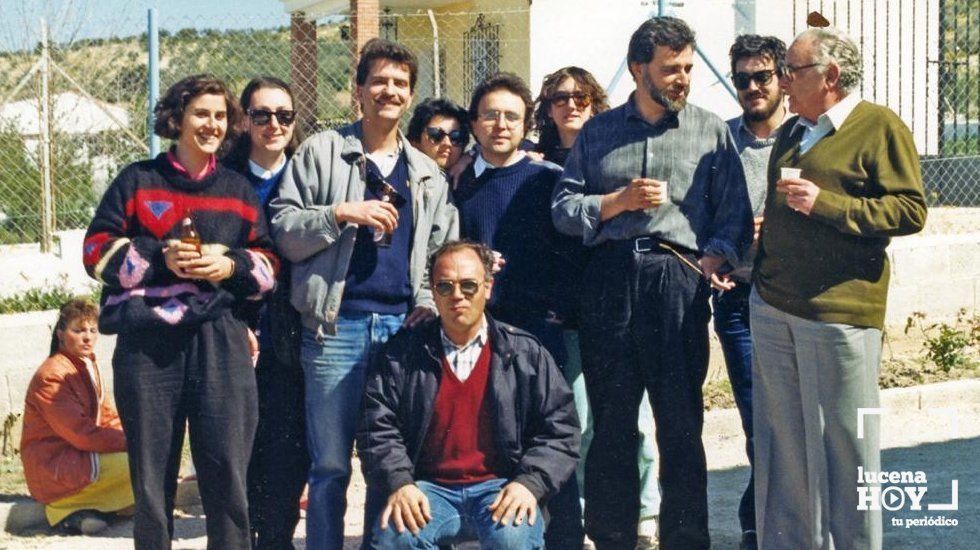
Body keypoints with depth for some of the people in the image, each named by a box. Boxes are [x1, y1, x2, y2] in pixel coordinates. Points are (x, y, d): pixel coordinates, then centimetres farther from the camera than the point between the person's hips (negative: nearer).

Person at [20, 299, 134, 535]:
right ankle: (66, 509, -10)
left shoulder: (88, 365, 12)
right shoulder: (51, 376, -17)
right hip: (53, 469, -10)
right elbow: (82, 434, -23)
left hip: (78, 457, 10)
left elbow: (108, 417, 12)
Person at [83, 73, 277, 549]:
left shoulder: (238, 189, 17)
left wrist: (231, 266, -7)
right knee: (152, 470, 4)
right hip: (147, 340, -1)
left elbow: (268, 265, 14)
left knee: (227, 466, -6)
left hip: (219, 339, 1)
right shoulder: (137, 181, 9)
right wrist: (159, 257, -10)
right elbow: (98, 251, 4)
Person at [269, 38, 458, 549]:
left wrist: (429, 304, 1)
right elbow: (284, 229, 0)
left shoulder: (427, 173, 17)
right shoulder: (321, 152, 6)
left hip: (404, 327, 3)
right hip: (337, 325, -3)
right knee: (331, 464, -3)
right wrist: (341, 214, -13)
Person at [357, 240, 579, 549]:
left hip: (499, 490, -1)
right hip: (430, 490, 1)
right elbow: (378, 431, 3)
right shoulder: (402, 355, 9)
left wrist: (530, 483, -12)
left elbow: (560, 431, 5)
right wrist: (399, 483, -15)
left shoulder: (525, 353, 8)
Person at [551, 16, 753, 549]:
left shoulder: (711, 131, 11)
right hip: (609, 280, 2)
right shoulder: (599, 131, 15)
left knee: (681, 421, -1)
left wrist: (717, 252, -13)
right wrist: (618, 200, -5)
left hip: (679, 280, -1)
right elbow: (562, 206, 9)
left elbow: (734, 211, 5)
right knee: (610, 420, 5)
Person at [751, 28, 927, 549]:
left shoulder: (881, 127, -5)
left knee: (844, 444, -3)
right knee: (781, 443, 9)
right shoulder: (791, 133, 18)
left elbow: (910, 211, -12)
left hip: (839, 312, -7)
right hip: (771, 310, 7)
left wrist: (825, 204, -17)